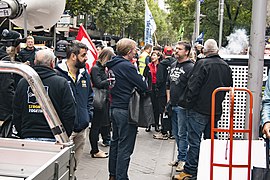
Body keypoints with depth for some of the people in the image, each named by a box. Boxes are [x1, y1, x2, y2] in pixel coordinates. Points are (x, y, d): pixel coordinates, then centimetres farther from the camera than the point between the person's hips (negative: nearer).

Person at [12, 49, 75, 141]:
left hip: (28, 137, 4)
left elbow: (16, 115, 11)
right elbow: (69, 115, -5)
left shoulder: (22, 83, 6)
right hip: (52, 138, -3)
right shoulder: (61, 83, -5)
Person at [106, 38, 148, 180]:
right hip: (126, 110, -9)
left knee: (115, 141, 19)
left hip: (114, 108, 9)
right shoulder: (127, 66, -18)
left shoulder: (112, 65, 8)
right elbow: (143, 87, -17)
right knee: (125, 146, -2)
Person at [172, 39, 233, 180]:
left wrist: (189, 102, -5)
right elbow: (228, 87, 17)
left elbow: (193, 86, -17)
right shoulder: (226, 66, 7)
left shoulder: (202, 64, -14)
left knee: (194, 141, -2)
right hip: (216, 110, 7)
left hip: (199, 110, -6)